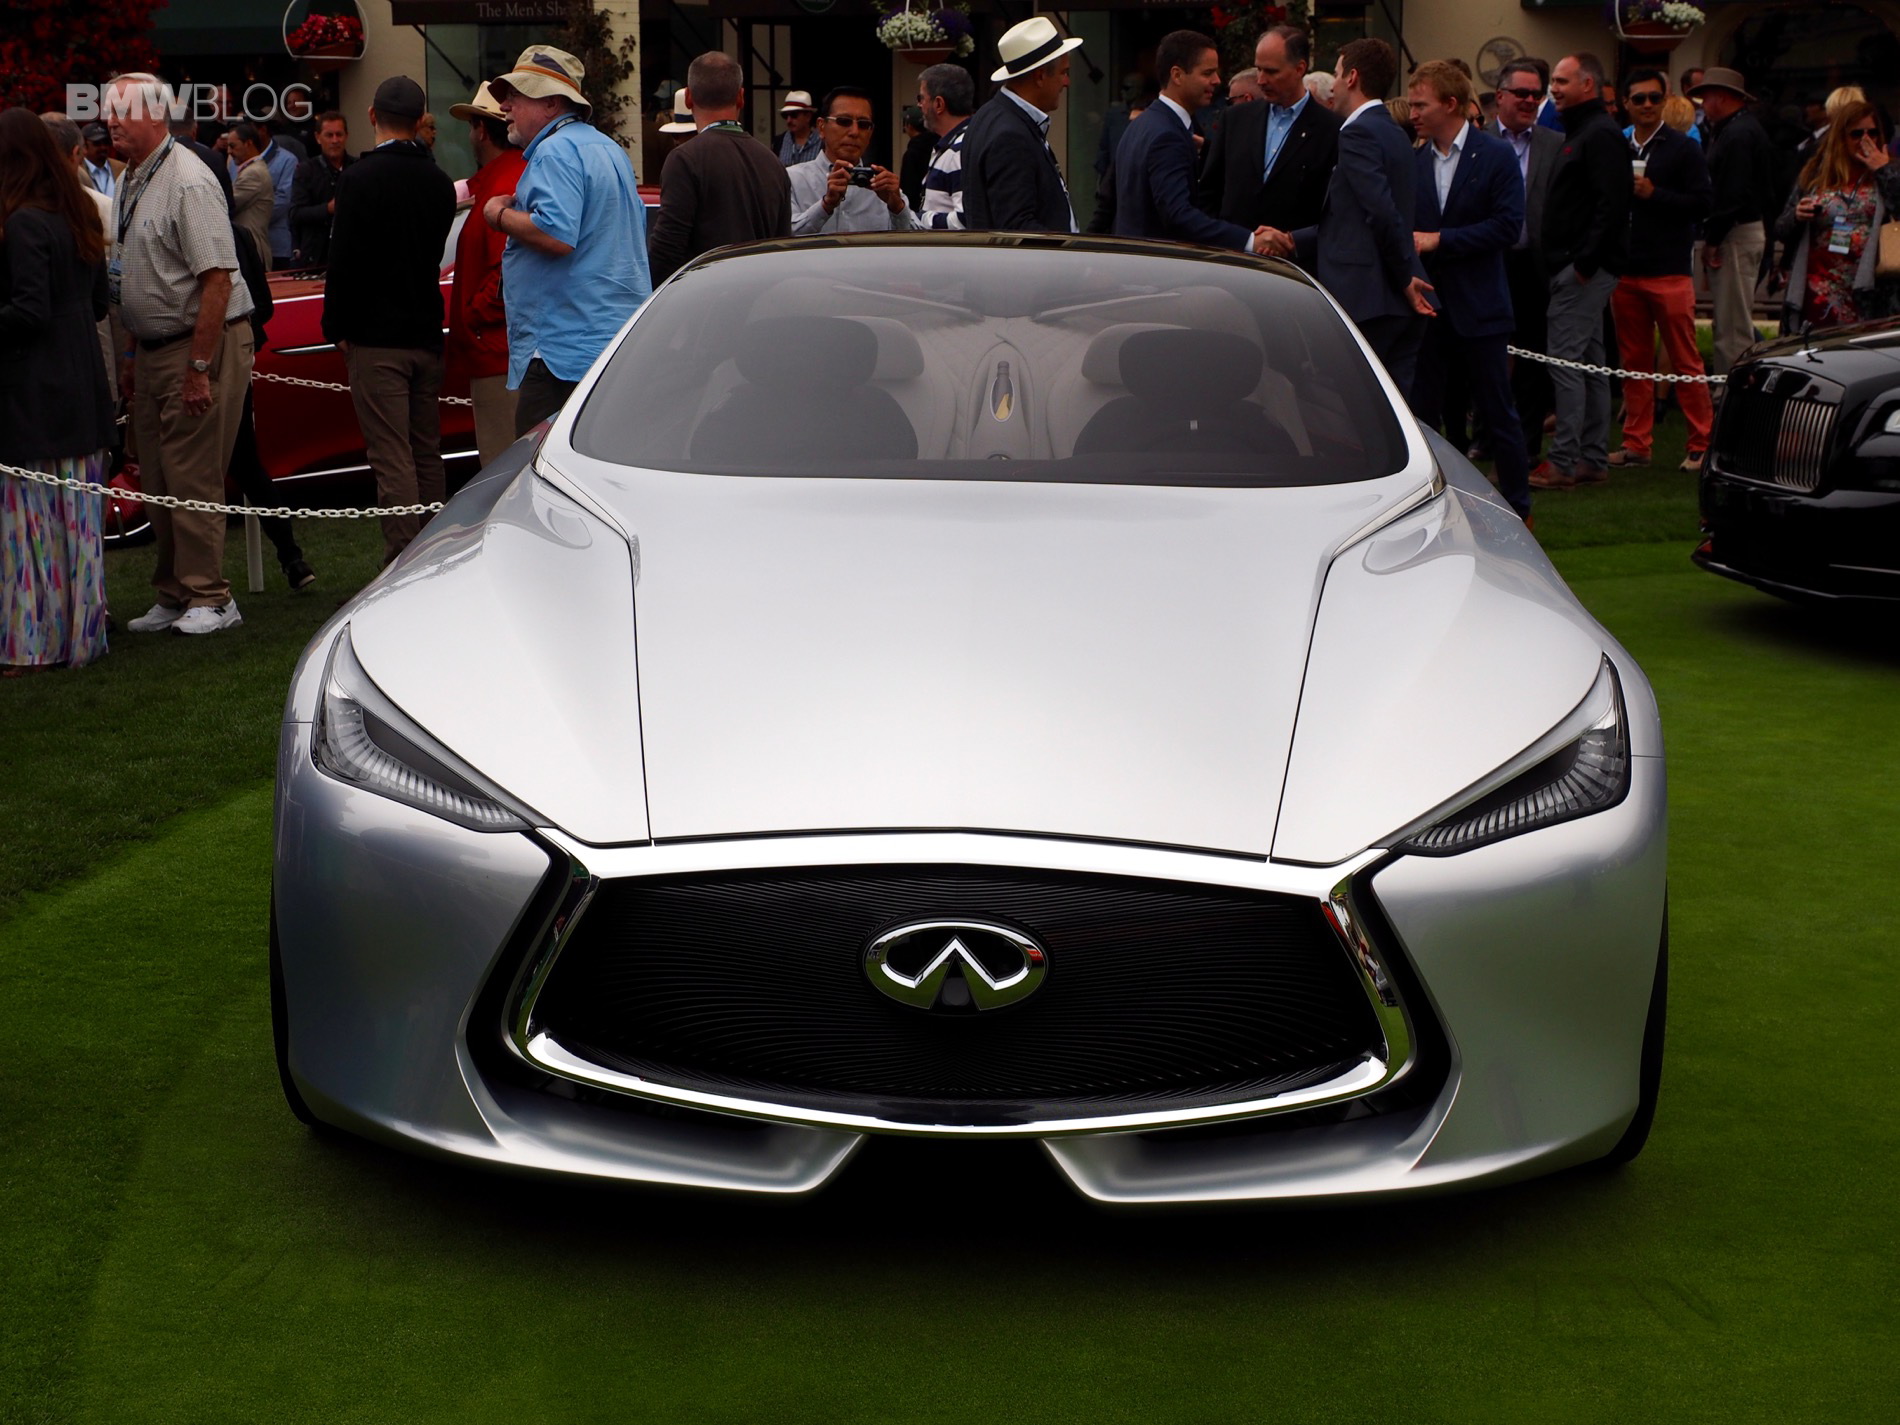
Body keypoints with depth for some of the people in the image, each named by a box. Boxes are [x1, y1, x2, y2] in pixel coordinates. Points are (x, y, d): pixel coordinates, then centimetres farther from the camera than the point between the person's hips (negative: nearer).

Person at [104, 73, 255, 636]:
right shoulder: (130, 180, 13)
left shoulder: (188, 183, -17)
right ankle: (173, 595, 21)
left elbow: (217, 279, -22)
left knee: (192, 478, -6)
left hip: (204, 342, -9)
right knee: (156, 480, 11)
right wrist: (131, 353, 18)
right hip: (153, 348, 9)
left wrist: (199, 367, -23)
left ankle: (209, 598, 4)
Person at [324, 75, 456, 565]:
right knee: (428, 456, 13)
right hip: (428, 335, 6)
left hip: (376, 339, -6)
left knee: (392, 458, -6)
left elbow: (344, 262, -12)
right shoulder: (439, 182, 6)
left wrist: (337, 327, -2)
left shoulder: (360, 179, -12)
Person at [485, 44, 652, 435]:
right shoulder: (610, 149, 20)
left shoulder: (556, 152, -11)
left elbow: (557, 235, -25)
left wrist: (500, 216, -8)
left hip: (567, 350, -10)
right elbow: (637, 228, 31)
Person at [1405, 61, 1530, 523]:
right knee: (1420, 410, 6)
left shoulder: (1496, 156, -4)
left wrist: (1439, 240, -16)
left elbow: (1507, 226, -12)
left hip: (1478, 307, -4)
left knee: (1498, 414, 4)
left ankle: (1518, 510, 15)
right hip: (1425, 303, 4)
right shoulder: (1413, 159, 8)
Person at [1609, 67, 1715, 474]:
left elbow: (1701, 203, -7)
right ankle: (1636, 443, 12)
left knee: (1684, 361, -3)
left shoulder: (1683, 148, 0)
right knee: (1633, 361, 7)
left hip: (1669, 272, -4)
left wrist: (1654, 194, -15)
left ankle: (1701, 444, 2)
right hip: (1625, 272, 4)